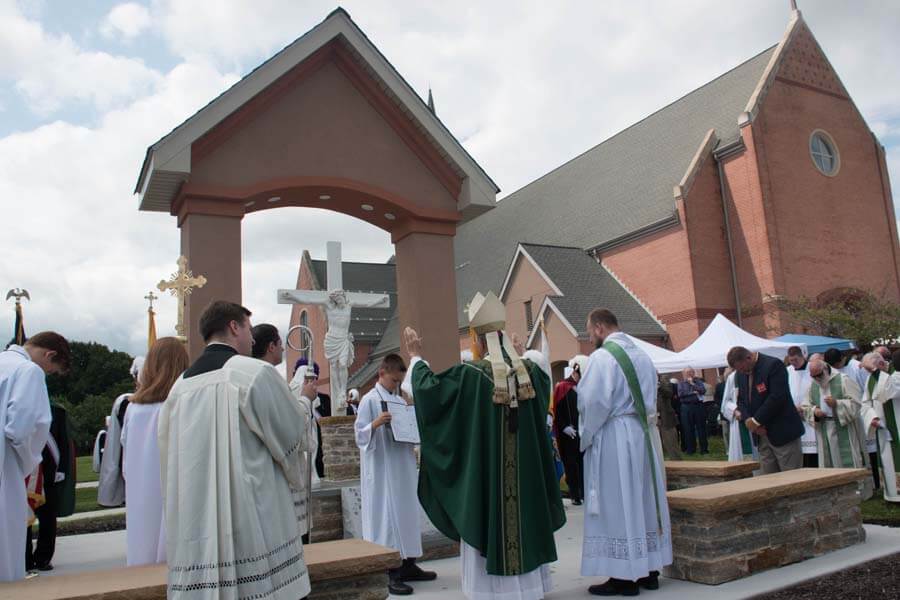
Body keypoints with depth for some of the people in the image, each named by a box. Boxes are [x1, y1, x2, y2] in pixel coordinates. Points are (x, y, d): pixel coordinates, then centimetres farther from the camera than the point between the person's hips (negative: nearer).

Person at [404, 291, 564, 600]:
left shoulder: (469, 374, -14)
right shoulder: (529, 370, 0)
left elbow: (427, 387, -6)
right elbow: (544, 382, 24)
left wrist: (416, 357, 9)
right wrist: (515, 355, 33)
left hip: (485, 470, -4)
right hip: (526, 470, 5)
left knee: (489, 525, 5)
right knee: (525, 519, 14)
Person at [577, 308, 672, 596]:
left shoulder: (602, 357, -13)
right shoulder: (642, 355, 12)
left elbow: (593, 402, -18)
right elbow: (651, 399, 13)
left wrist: (586, 436, -6)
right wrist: (640, 422, 12)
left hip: (613, 439, -8)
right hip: (643, 435, 8)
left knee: (617, 507, -1)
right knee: (644, 503, 13)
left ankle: (625, 577, 4)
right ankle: (649, 570, 21)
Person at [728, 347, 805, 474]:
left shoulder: (774, 365, -13)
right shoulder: (740, 375, 9)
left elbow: (777, 398, -21)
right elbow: (741, 401, 13)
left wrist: (756, 421, -16)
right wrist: (748, 420, -8)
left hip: (783, 433, -7)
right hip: (761, 435, 7)